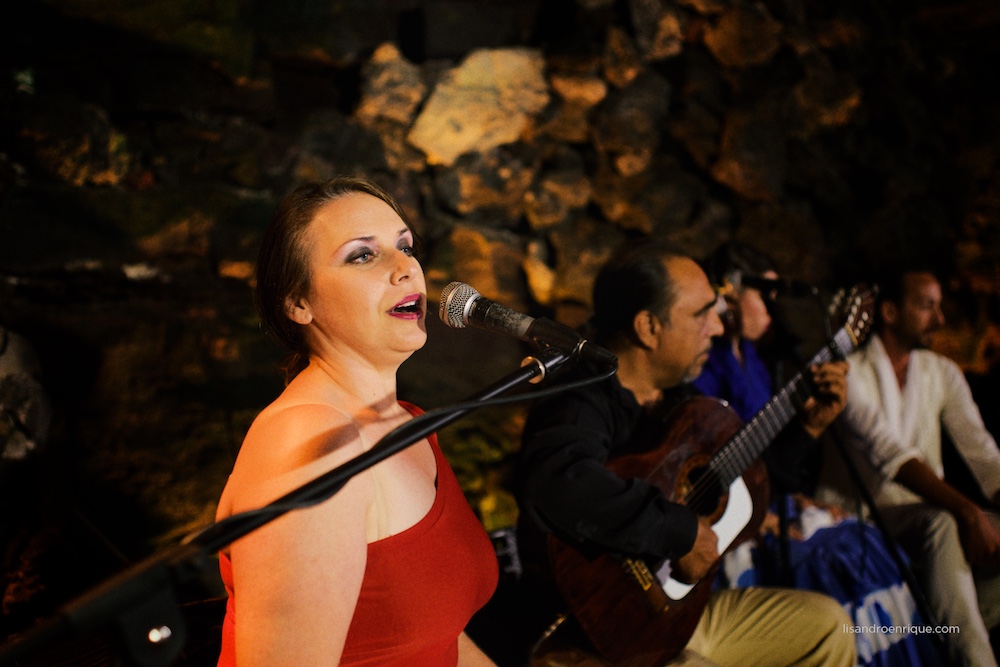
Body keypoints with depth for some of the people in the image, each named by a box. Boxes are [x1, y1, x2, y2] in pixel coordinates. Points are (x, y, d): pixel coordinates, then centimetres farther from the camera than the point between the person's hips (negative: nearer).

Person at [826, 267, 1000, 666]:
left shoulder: (943, 372, 11)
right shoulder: (850, 372, -10)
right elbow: (889, 452, -25)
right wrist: (965, 510, -36)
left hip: (935, 512, 7)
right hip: (872, 514, -6)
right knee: (944, 525, -35)